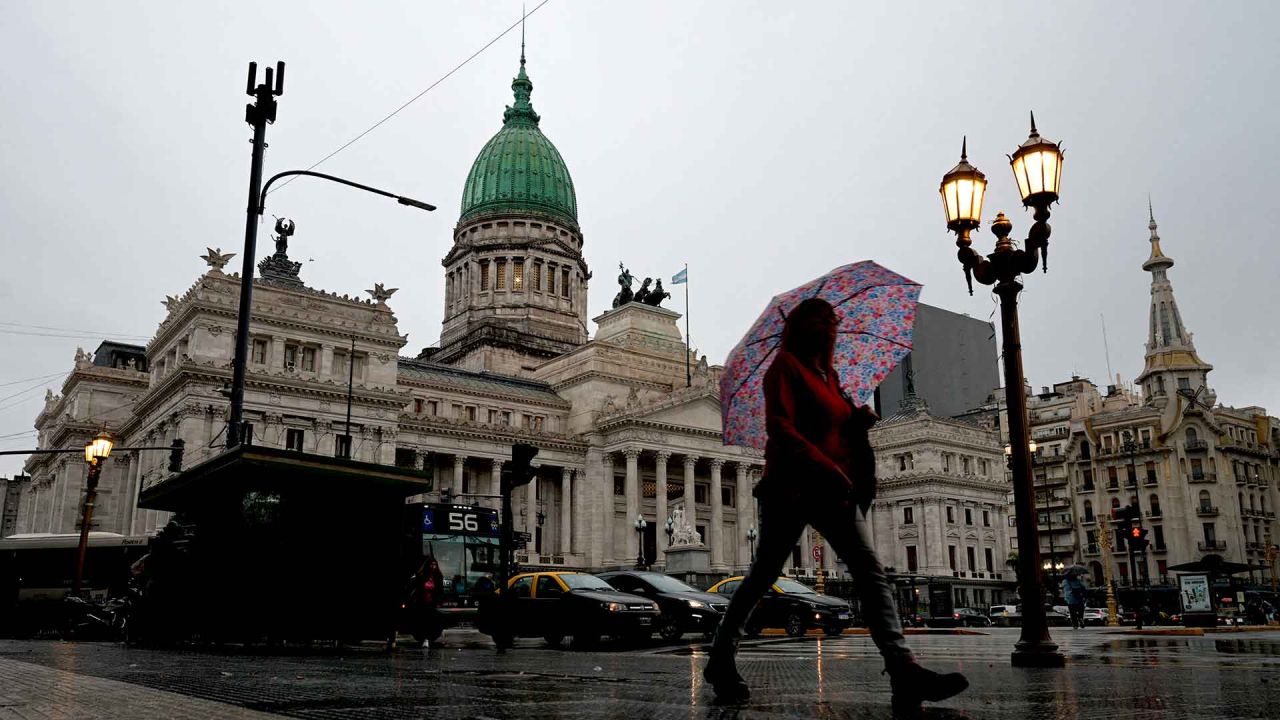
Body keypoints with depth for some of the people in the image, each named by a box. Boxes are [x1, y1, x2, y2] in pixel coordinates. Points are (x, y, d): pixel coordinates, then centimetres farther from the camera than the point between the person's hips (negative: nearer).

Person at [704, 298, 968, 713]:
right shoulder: (786, 366, -3)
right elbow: (780, 428, -16)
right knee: (764, 574, 0)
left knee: (870, 573, -8)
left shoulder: (828, 376, 20)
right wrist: (827, 468, -24)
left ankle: (903, 670, -16)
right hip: (791, 485, -7)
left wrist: (859, 419, 2)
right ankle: (720, 661, 15)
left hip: (833, 489, 7)